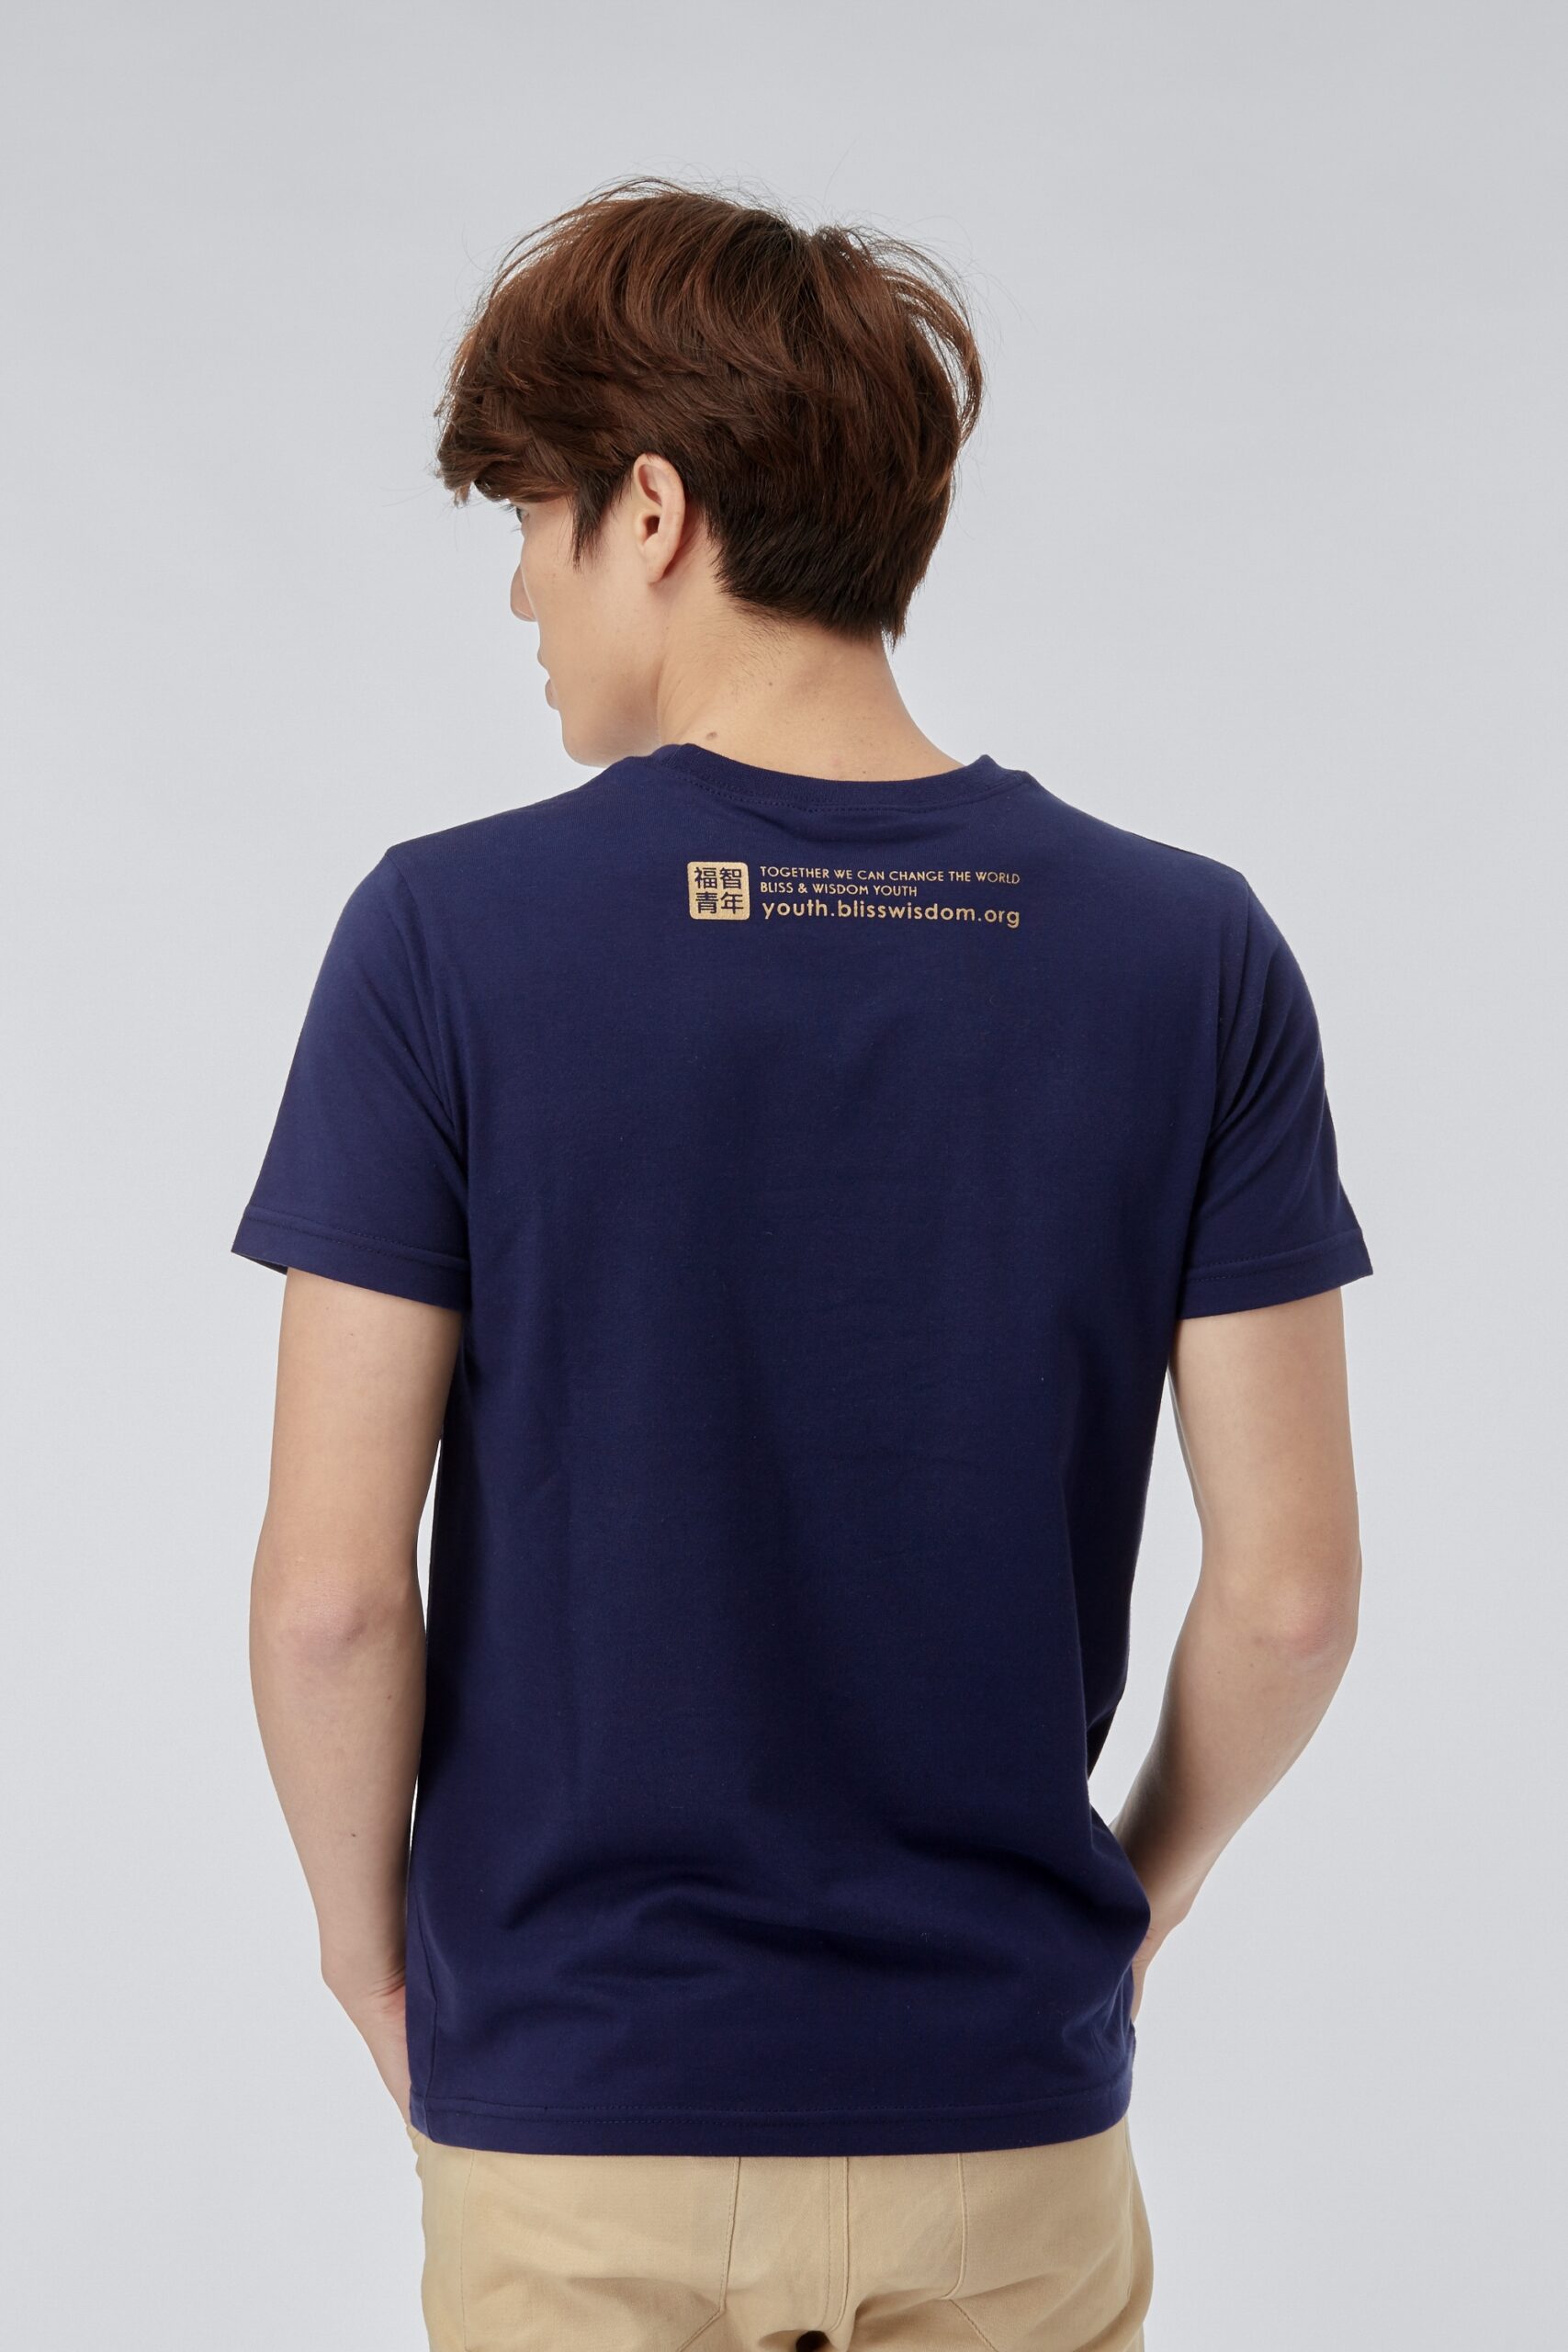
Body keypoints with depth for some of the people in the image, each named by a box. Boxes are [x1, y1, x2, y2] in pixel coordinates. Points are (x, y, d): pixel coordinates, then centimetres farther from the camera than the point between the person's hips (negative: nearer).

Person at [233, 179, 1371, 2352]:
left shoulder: (445, 939, -13)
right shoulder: (1197, 957, -7)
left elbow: (334, 1586, -13)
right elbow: (1291, 1588, -6)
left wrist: (373, 1942, 4)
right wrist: (1140, 1891, 11)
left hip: (574, 2108, -1)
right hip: (1010, 2112, 2)